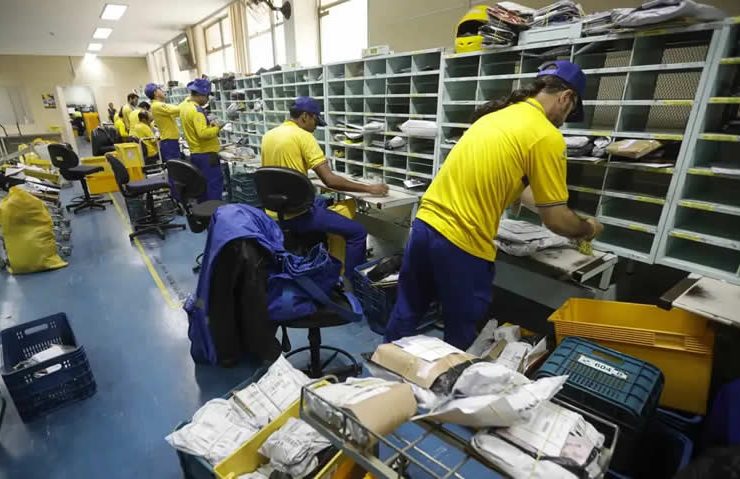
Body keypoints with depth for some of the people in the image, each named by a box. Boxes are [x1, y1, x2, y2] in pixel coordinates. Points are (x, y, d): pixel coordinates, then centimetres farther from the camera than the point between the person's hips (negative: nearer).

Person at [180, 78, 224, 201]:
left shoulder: (184, 105, 11)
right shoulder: (196, 110, -19)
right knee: (214, 184, -4)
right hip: (206, 154, -10)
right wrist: (216, 128, -14)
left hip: (195, 153, 10)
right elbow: (203, 133, -29)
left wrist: (209, 125, 8)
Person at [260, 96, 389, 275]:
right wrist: (369, 188, -12)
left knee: (324, 202, 34)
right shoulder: (303, 136, -13)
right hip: (296, 214, -9)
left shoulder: (268, 135, 10)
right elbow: (330, 180, -19)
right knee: (358, 232, -5)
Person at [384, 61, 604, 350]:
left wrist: (530, 200, 37)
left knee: (406, 313, 23)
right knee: (460, 337, 15)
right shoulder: (547, 138, -7)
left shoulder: (497, 114, 16)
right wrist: (588, 229, 17)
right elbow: (556, 220, -5)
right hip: (461, 242, -8)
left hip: (426, 222, 8)